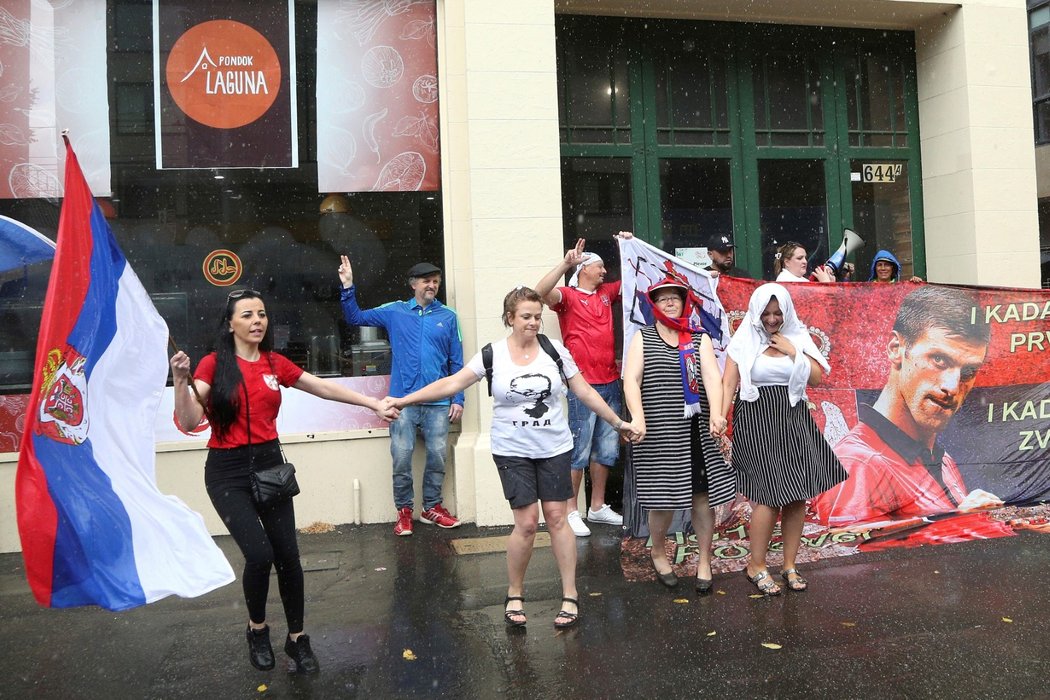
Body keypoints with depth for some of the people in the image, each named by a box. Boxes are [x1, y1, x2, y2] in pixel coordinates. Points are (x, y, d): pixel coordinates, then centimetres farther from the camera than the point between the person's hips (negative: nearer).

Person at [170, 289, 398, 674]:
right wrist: (181, 381, -28)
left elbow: (324, 388, 12)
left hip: (269, 464, 4)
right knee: (259, 553, -15)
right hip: (227, 471, -3)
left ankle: (297, 638, 22)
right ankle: (257, 628, 16)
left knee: (288, 554, 2)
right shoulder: (214, 364, -6)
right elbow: (189, 422, -13)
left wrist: (373, 404, 13)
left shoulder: (275, 363, 4)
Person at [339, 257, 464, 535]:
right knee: (401, 458, 2)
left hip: (438, 402, 0)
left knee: (437, 456, 6)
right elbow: (355, 318, 10)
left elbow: (456, 362, 5)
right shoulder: (395, 311, 6)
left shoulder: (448, 316, 5)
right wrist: (348, 287, -4)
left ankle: (432, 507, 24)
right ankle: (404, 511, 18)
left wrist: (458, 398, 0)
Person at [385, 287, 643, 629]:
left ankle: (570, 596, 16)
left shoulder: (555, 350, -1)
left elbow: (584, 391, 5)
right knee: (526, 523, -4)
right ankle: (514, 595, 18)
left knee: (557, 518, 3)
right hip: (512, 452, -1)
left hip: (554, 449, 2)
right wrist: (404, 400, -11)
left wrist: (618, 423, 6)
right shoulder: (492, 355, -5)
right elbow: (451, 383, -6)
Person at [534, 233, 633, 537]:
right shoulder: (568, 296, -5)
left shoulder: (606, 293, 15)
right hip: (582, 384, -7)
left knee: (606, 449, 14)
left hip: (610, 382, 7)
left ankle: (598, 506, 26)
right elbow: (541, 292, -24)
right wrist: (565, 263, -33)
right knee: (579, 450, -3)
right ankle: (571, 512, 7)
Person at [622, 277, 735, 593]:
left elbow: (712, 376, -7)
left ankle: (704, 562, 23)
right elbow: (631, 379, -6)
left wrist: (716, 413, -24)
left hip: (697, 431, 2)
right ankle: (658, 552, 30)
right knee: (664, 495, 3)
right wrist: (637, 416, -22)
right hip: (658, 431, -2)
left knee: (702, 495, 5)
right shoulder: (643, 338, 6)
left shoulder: (700, 339, 9)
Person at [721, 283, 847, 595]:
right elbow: (728, 383, -6)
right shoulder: (744, 341, -1)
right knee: (770, 496, -8)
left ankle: (790, 565, 21)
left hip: (794, 421, 4)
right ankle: (756, 566, 11)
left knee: (798, 496, 5)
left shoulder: (798, 338, 10)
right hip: (757, 423, -4)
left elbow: (816, 379, 6)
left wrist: (794, 352, -5)